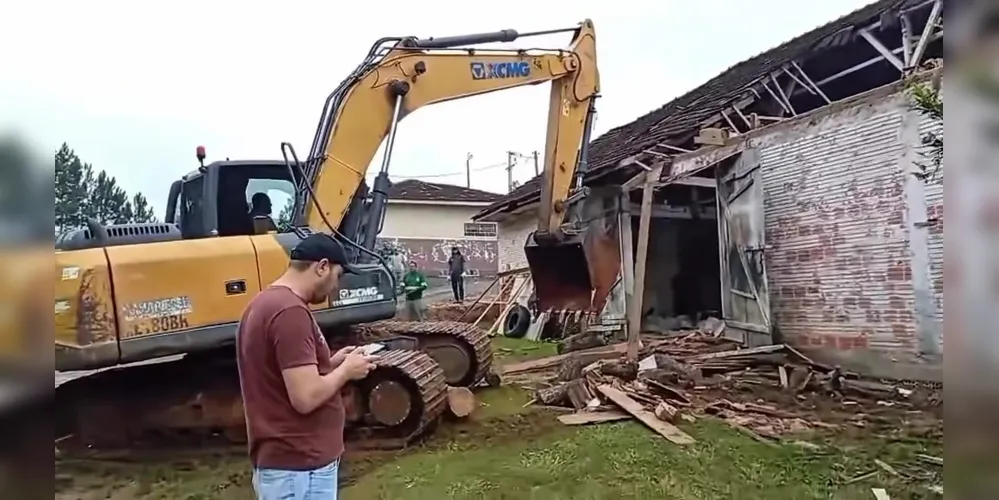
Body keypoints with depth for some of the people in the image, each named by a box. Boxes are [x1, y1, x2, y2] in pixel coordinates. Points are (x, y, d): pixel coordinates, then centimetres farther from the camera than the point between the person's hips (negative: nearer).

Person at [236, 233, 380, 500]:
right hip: (299, 467, -10)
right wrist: (346, 370, -10)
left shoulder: (264, 303, 10)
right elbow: (306, 397, -26)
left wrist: (330, 364, 10)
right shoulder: (290, 311, -23)